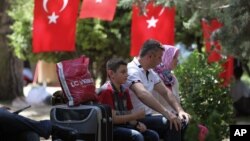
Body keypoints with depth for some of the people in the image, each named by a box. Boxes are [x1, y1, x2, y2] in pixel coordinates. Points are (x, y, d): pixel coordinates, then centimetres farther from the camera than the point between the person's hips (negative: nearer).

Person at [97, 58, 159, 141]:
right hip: (110, 128, -8)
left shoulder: (124, 91, 12)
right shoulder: (106, 91, -12)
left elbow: (127, 116, 13)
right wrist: (135, 116, -15)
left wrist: (137, 124, -8)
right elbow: (112, 118, -17)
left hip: (124, 126, 8)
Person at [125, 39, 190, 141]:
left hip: (147, 117, 10)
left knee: (181, 122, 3)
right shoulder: (132, 70, -19)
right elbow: (142, 94, -35)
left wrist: (180, 111, -2)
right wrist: (166, 113, -40)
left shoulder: (150, 73, 14)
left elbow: (165, 92, 16)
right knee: (172, 124, -24)